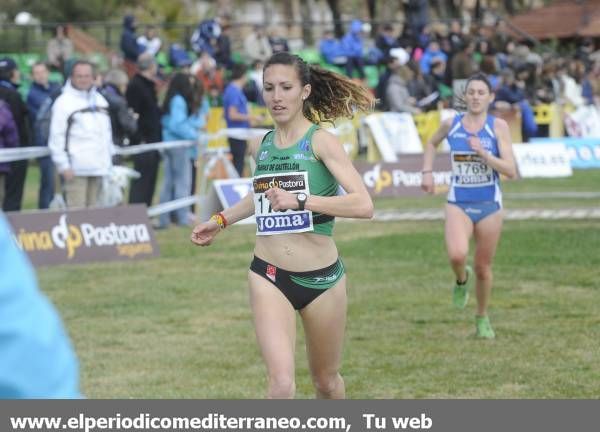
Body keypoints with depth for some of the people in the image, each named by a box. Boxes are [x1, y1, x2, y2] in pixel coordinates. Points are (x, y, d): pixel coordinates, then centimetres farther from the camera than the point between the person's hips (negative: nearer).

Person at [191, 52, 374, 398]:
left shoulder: (320, 141, -10)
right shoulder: (262, 146, 6)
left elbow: (363, 205, -23)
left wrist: (300, 201, -29)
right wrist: (221, 221, 24)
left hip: (322, 278, -2)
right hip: (270, 277, 2)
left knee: (326, 381, 16)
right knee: (281, 382, -18)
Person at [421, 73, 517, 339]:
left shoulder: (498, 127, -6)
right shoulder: (451, 124, 0)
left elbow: (511, 171, -13)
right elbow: (432, 144, 23)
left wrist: (483, 153, -24)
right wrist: (427, 172, 10)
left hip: (489, 205, 0)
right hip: (458, 203, 0)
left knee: (483, 267, 9)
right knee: (457, 255, -26)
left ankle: (482, 319, 33)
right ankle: (462, 279, 11)